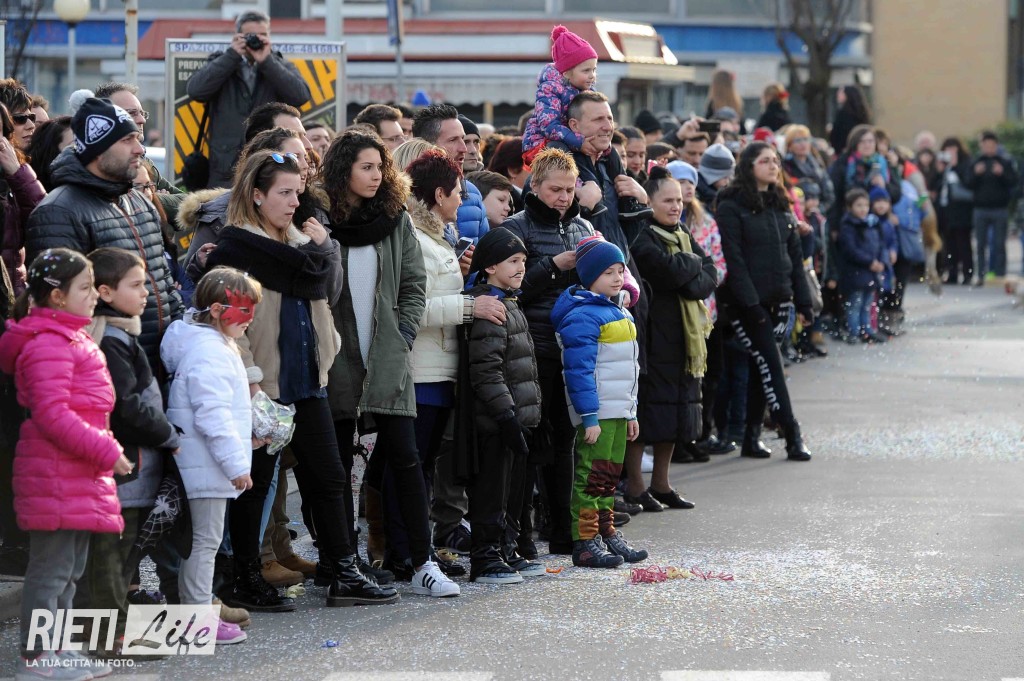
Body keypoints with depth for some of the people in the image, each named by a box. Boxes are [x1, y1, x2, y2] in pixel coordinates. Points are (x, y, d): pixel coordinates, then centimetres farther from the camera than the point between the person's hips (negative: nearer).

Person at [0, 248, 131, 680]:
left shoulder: (70, 338, 18)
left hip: (80, 474, 11)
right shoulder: (48, 344, -16)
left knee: (70, 568, 15)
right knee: (52, 568, -6)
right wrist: (106, 452, -20)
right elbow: (52, 414, -23)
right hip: (55, 474, -11)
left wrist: (103, 452, 18)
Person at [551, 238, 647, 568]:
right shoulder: (583, 316, -15)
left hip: (618, 412, 9)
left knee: (610, 474, 16)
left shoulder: (619, 314, 17)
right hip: (596, 413, -9)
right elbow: (579, 370, -19)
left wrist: (631, 412, 23)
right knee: (592, 475, -7)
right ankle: (585, 543, -5)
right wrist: (589, 416, -22)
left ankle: (607, 534, 24)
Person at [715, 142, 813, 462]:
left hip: (777, 300, 7)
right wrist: (750, 303, -18)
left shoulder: (780, 205, 14)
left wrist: (803, 300, 9)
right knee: (769, 365, -9)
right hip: (747, 302, -7)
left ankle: (751, 437, 15)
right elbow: (734, 258, -13)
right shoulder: (731, 207, -8)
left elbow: (794, 255, 15)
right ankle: (792, 437, -9)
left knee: (762, 366, 9)